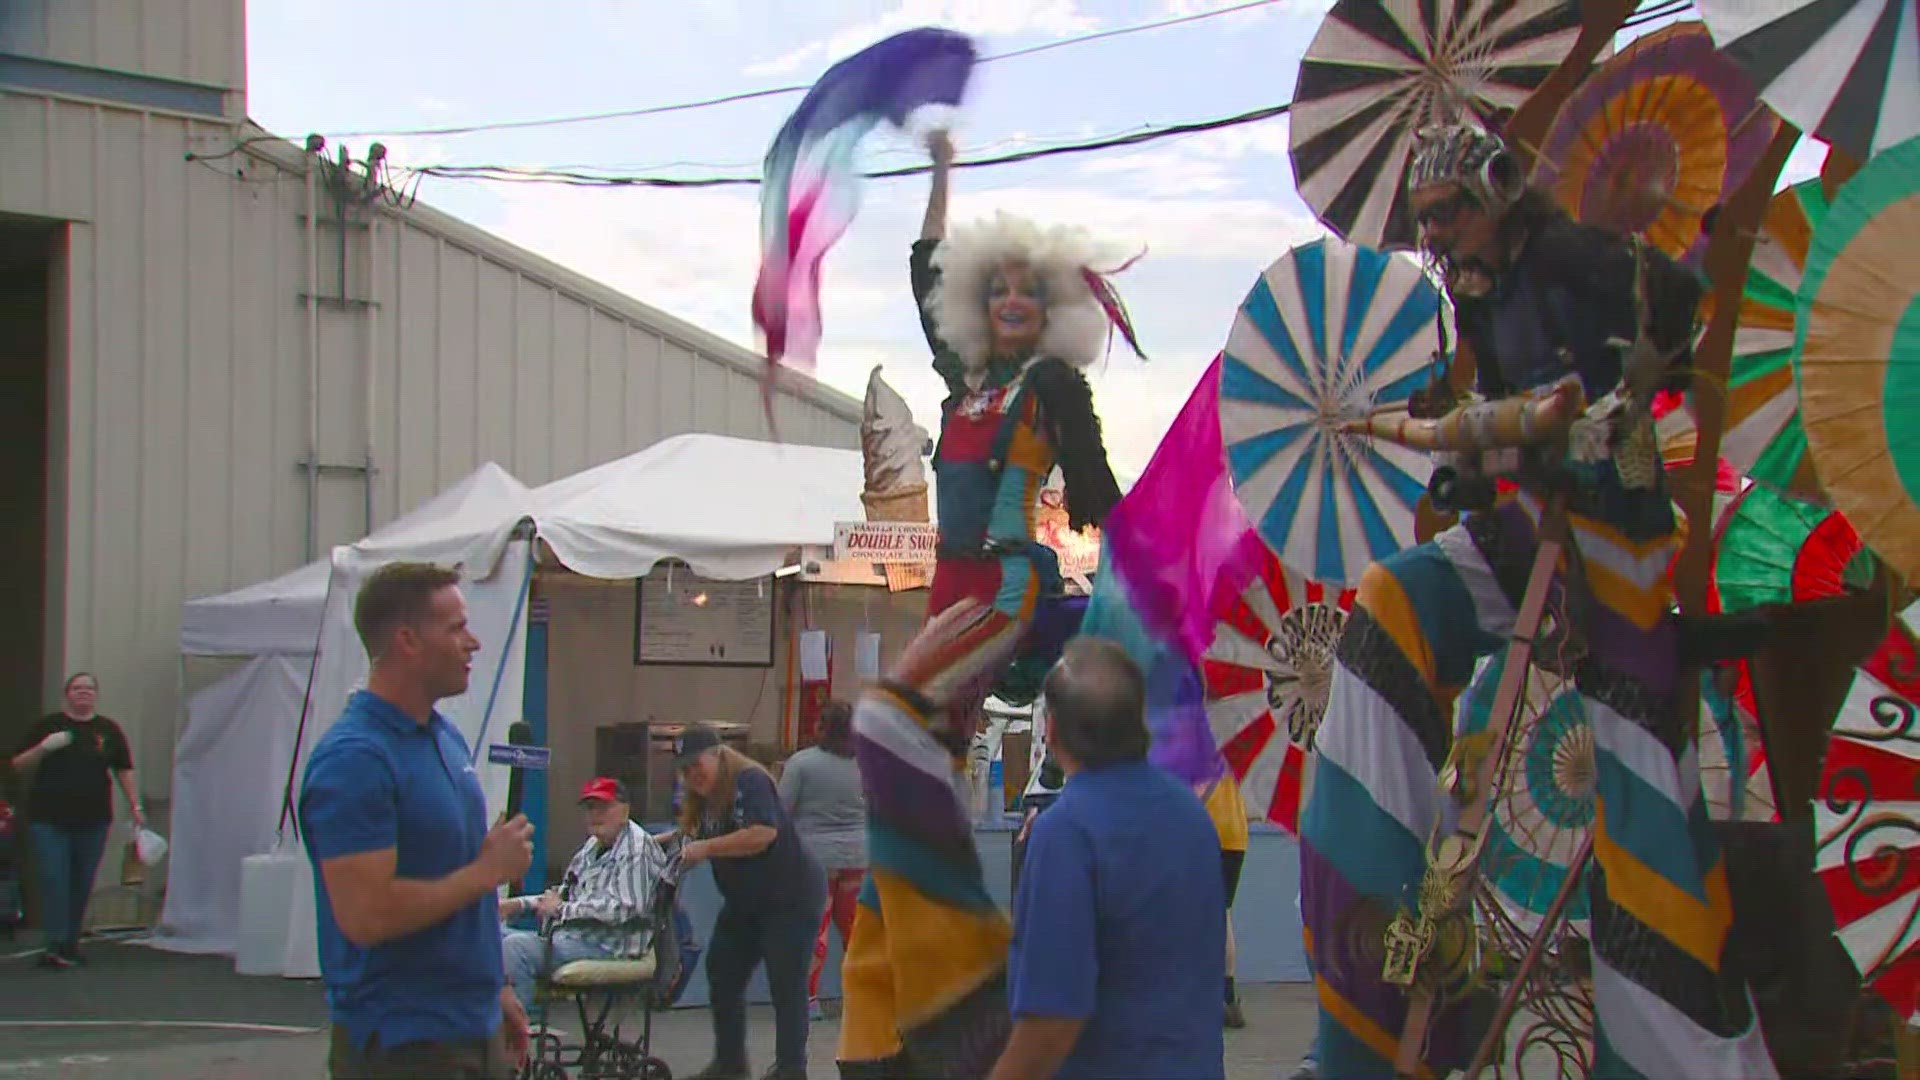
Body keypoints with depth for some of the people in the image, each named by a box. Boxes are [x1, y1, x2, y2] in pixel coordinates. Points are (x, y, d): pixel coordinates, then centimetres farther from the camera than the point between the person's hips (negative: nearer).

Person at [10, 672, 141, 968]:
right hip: (48, 819, -2)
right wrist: (43, 748, -16)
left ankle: (71, 943, 16)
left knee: (82, 885, 6)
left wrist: (135, 805, 3)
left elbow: (123, 771, 10)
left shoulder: (108, 730, 7)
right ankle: (55, 945, -13)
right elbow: (18, 764, 2)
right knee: (53, 881, -10)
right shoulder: (47, 725, 2)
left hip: (92, 821, 2)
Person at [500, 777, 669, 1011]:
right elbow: (570, 894, 30)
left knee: (515, 948, -28)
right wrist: (519, 904, 14)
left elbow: (623, 908, -21)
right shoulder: (593, 845, 19)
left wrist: (562, 909, -13)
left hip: (608, 946, -10)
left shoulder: (637, 847, -11)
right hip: (571, 935, 10)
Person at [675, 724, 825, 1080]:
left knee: (786, 985, -4)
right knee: (722, 977, 9)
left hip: (791, 897, -9)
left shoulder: (750, 781, -19)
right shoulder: (702, 797, 6)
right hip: (745, 902, 9)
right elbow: (699, 842, 11)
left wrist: (706, 847, -29)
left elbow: (763, 833, -32)